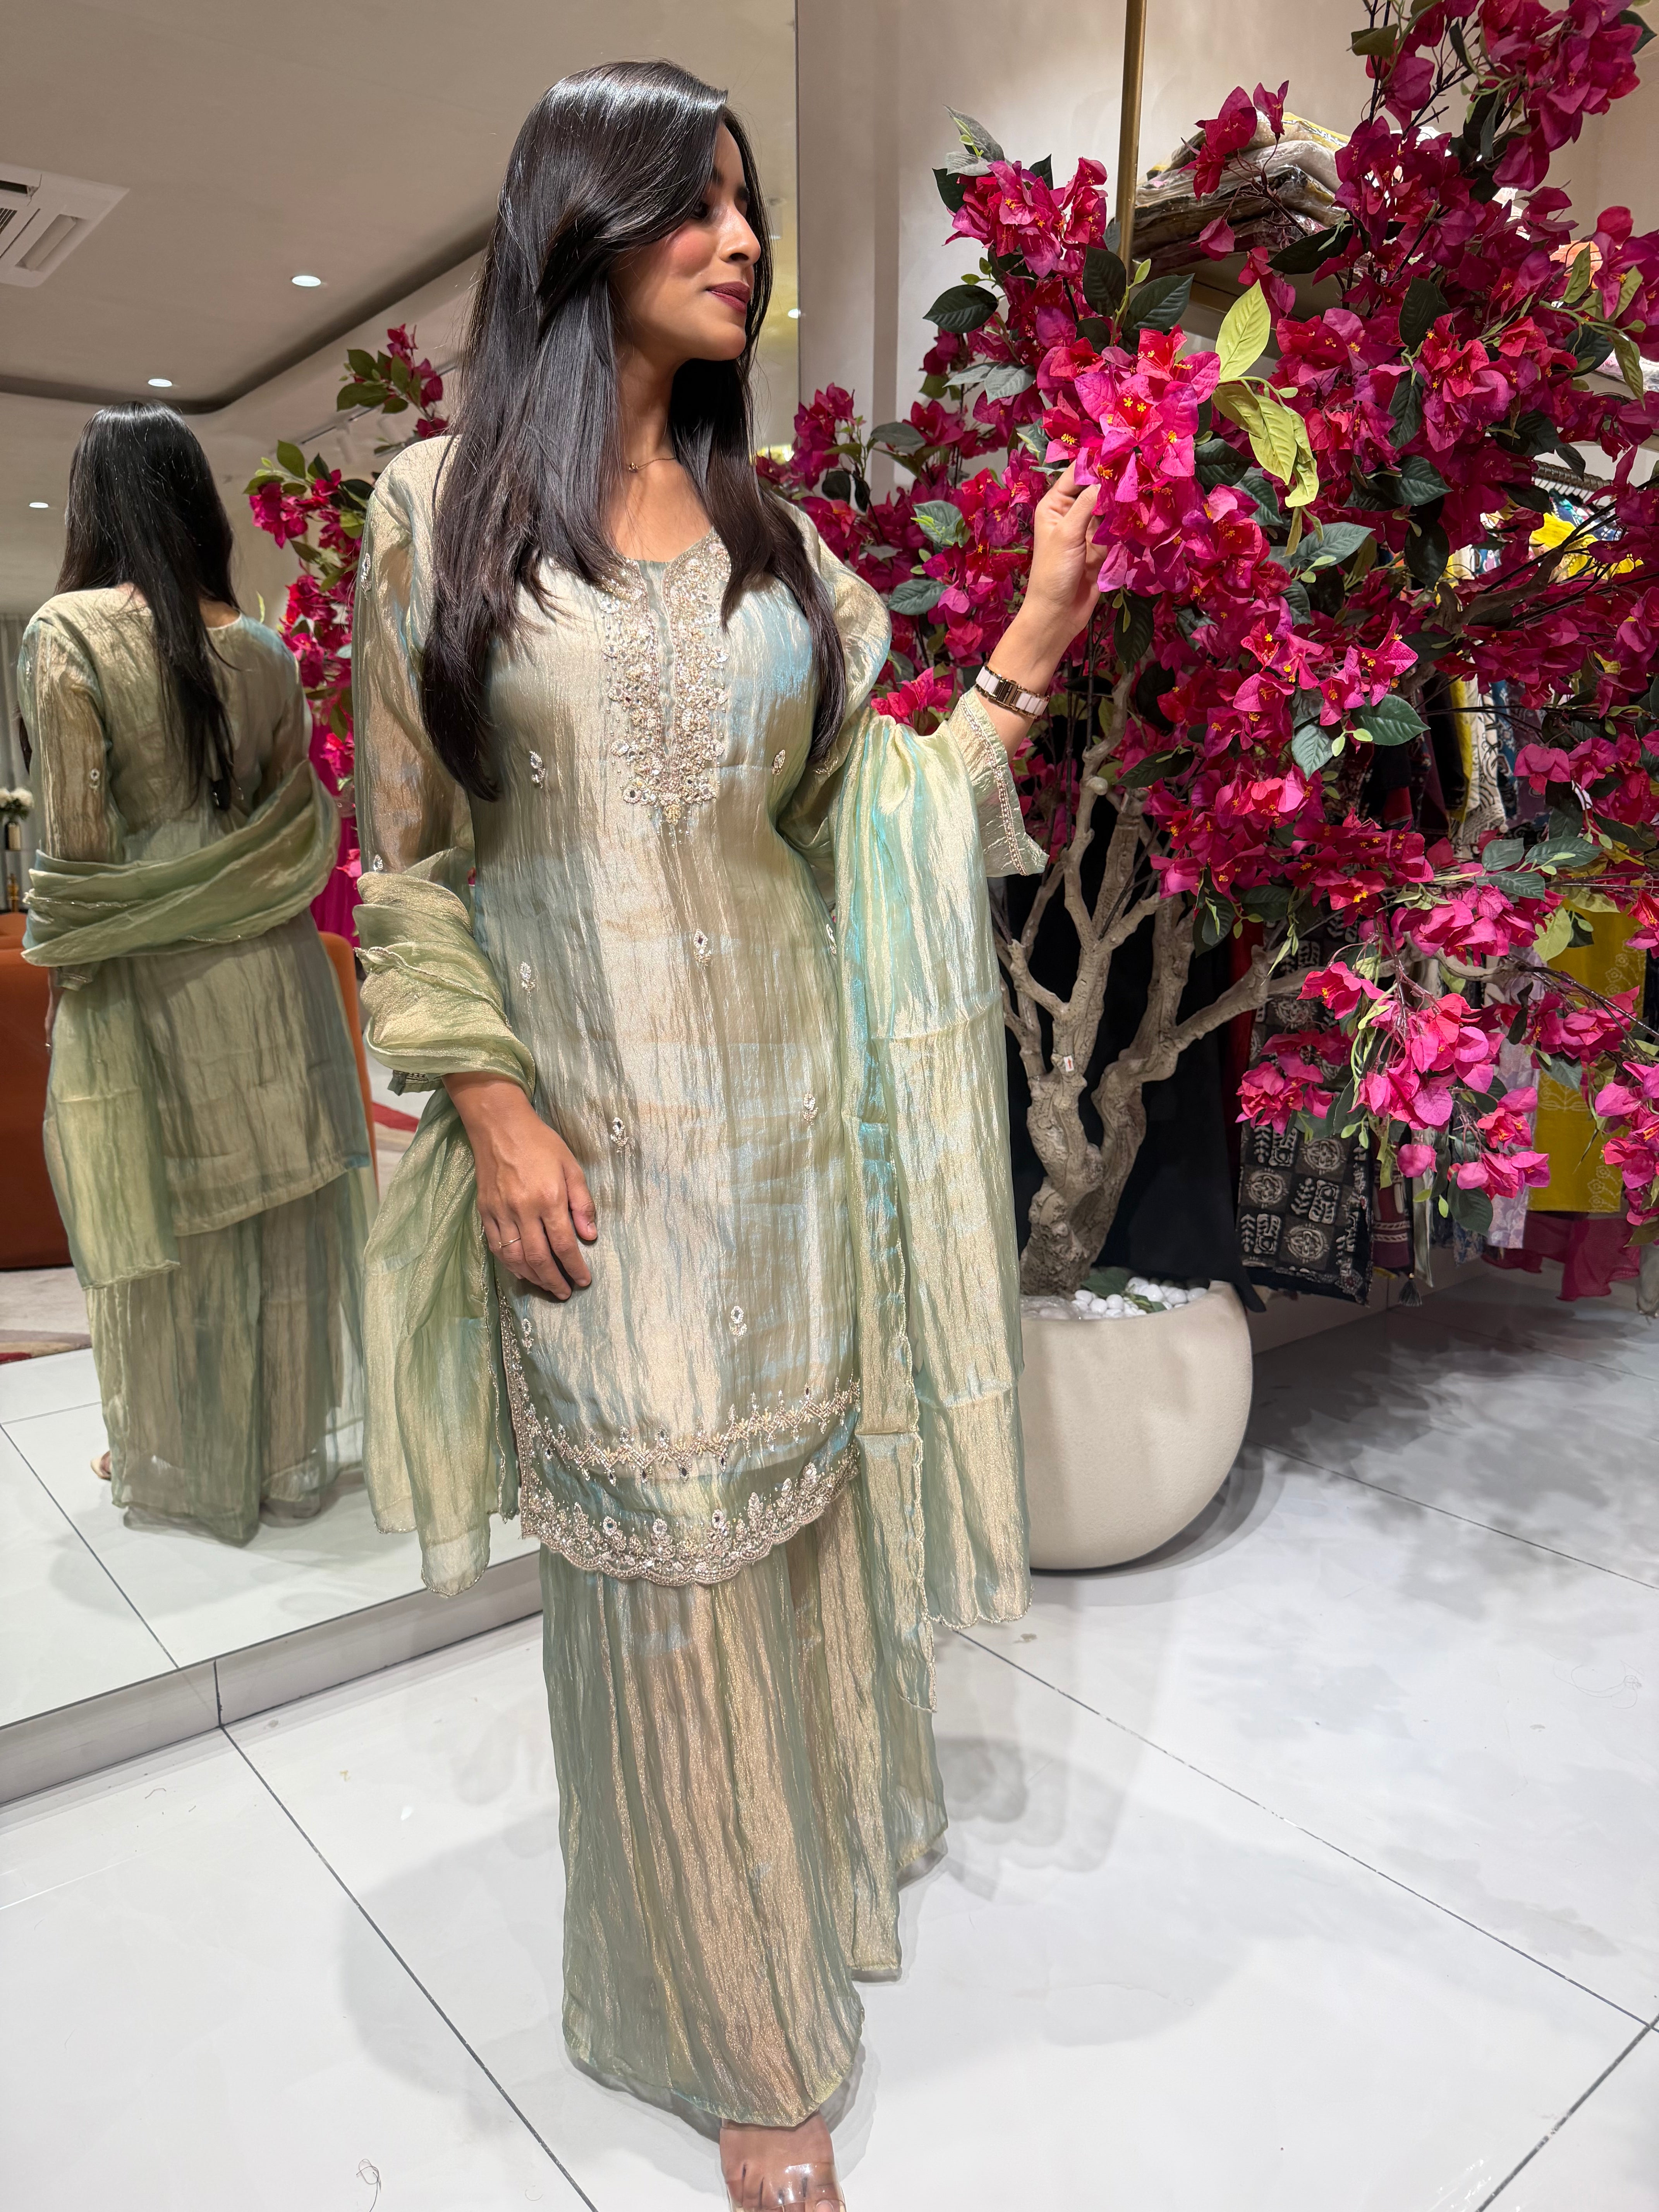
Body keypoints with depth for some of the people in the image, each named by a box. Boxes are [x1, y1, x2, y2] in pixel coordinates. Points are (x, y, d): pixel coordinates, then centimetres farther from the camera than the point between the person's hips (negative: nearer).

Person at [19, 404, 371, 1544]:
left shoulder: (67, 635, -9)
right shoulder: (262, 648, 3)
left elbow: (77, 841, -12)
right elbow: (301, 818, 6)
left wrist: (66, 968, -1)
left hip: (146, 981, -4)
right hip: (270, 969, 4)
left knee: (169, 1226, 8)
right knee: (277, 1212, 12)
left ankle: (184, 1458, 24)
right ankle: (289, 1442, 26)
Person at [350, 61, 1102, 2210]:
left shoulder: (764, 524, 11)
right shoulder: (443, 505, -1)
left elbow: (860, 811, 8)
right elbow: (406, 858, -2)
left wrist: (1026, 657, -2)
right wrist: (492, 1110, -10)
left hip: (788, 1106, 4)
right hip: (593, 1127, -3)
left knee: (798, 1511, 14)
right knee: (661, 1558, 6)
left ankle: (810, 1848, 43)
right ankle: (737, 2034, 29)